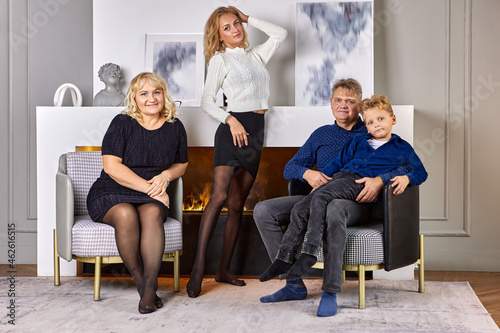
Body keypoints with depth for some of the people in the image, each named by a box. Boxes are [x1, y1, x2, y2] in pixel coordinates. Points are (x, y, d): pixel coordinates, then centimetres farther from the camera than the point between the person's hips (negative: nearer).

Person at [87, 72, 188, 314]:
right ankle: (140, 282, -21)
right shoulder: (122, 123, -2)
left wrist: (166, 176, -1)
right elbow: (111, 166, -10)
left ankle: (150, 286, -34)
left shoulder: (174, 127, 10)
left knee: (152, 213, -33)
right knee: (126, 214, -35)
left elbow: (182, 164, 22)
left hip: (152, 198, 2)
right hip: (110, 195, -2)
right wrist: (148, 186, -15)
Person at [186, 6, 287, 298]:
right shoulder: (220, 59, 4)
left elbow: (280, 34, 22)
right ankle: (199, 265, -21)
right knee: (219, 195, -21)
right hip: (233, 127, -6)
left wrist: (248, 18, 19)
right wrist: (230, 120, -15)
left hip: (256, 132, 6)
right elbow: (207, 101, -1)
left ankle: (224, 270, 7)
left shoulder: (256, 55, 20)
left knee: (237, 204, 4)